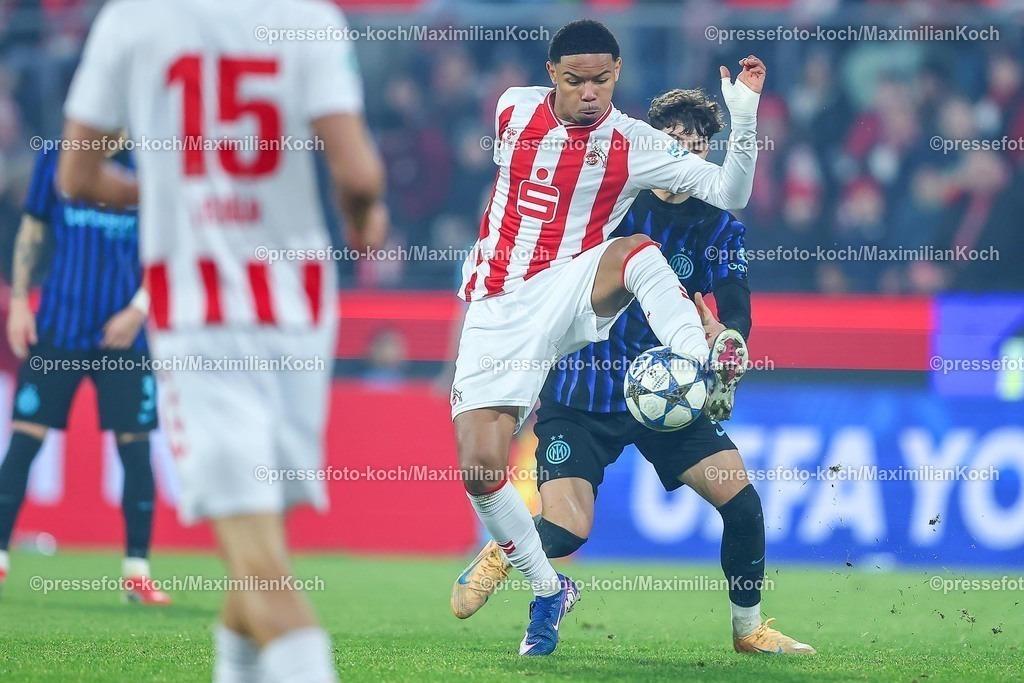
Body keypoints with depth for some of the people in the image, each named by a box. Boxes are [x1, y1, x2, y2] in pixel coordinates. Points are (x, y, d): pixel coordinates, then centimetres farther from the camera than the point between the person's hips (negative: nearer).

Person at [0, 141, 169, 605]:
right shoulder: (55, 158, 3)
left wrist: (138, 310, -9)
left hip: (124, 334, -1)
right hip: (57, 327, 1)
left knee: (135, 446, -1)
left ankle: (137, 572, 8)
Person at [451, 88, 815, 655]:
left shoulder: (721, 231, 1)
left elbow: (737, 324, -8)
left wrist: (721, 337, -32)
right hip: (582, 391, -2)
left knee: (742, 501, -13)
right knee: (565, 533, -17)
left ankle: (748, 629, 8)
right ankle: (499, 554, 17)